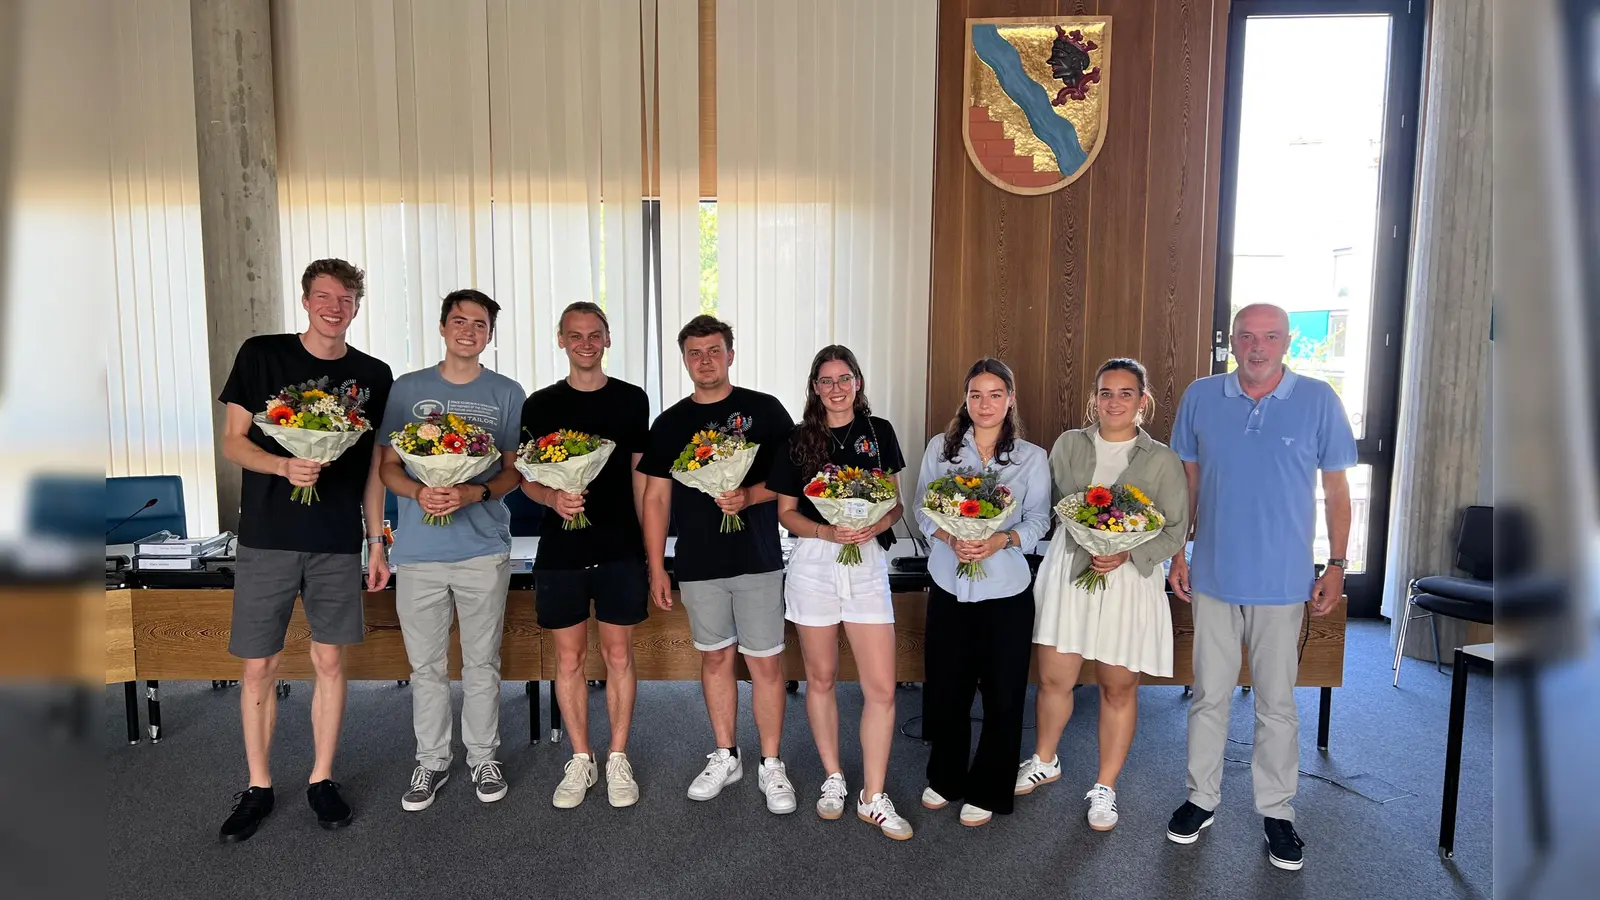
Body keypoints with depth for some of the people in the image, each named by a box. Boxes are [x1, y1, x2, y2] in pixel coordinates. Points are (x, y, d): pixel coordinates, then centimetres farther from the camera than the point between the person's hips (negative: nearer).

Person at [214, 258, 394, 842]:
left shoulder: (373, 376, 7)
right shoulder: (262, 355, 2)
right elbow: (232, 442, 1)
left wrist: (377, 542, 8)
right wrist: (284, 466, -19)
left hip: (338, 543, 1)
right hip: (266, 537, -1)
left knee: (330, 661, 7)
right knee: (258, 666, 5)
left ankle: (322, 780, 22)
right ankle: (258, 788, 21)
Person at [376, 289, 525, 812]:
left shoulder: (506, 394, 5)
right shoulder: (407, 389, 8)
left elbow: (514, 472, 3)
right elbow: (388, 466, 7)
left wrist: (473, 493, -16)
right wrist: (419, 492, -14)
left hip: (484, 547, -1)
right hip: (418, 550, 1)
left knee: (482, 662, 8)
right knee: (426, 665, 9)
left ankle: (483, 757, 23)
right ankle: (431, 761, 23)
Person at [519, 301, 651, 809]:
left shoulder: (632, 400, 6)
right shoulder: (540, 405, 5)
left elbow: (641, 477, 8)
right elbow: (526, 478, 6)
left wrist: (652, 548, 5)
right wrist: (552, 498, -18)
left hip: (621, 549, 0)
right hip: (560, 551, 0)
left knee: (619, 654, 5)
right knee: (569, 657, 7)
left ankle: (617, 759, 19)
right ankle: (581, 761, 21)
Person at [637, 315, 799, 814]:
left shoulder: (764, 410, 0)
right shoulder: (670, 423, 7)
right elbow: (656, 498, 8)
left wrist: (749, 496, -20)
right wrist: (656, 568, 3)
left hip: (757, 560, -2)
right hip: (697, 563, 3)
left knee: (766, 660, 1)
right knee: (715, 657, 13)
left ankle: (771, 765, 15)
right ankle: (725, 757, 27)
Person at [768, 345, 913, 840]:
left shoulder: (879, 432, 5)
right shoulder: (798, 440, 2)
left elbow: (896, 503, 9)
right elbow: (786, 512, 3)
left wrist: (879, 523, -13)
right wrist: (827, 531, -16)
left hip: (868, 562, 1)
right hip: (814, 562, 0)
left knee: (881, 687, -3)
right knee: (820, 678, 11)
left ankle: (873, 799, 10)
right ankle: (834, 779, 30)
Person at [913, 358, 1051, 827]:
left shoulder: (1033, 457, 0)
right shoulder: (940, 448, 3)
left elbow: (1038, 521, -2)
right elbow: (922, 510, 3)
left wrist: (1002, 539, -20)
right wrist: (951, 538, -16)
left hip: (1006, 590, -1)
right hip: (948, 584, 1)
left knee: (1003, 693, 5)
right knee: (945, 687, 10)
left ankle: (987, 792, 23)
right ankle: (945, 777, 32)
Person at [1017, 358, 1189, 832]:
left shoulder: (1162, 460, 0)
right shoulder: (1068, 445, 5)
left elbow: (1176, 529, -1)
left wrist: (1126, 554, -16)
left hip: (1130, 580, -1)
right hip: (1067, 572, 1)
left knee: (1119, 689, 7)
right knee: (1053, 679, 6)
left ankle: (1105, 787, 24)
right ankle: (1044, 761, 32)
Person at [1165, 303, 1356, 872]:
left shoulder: (1318, 401, -5)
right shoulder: (1201, 398, 0)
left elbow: (1336, 491, 2)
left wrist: (1336, 565, -2)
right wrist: (1177, 553, 4)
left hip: (1284, 583, -1)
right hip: (1214, 576, 1)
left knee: (1277, 704, 10)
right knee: (1209, 696, 12)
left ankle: (1277, 811, 26)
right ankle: (1201, 798, 27)